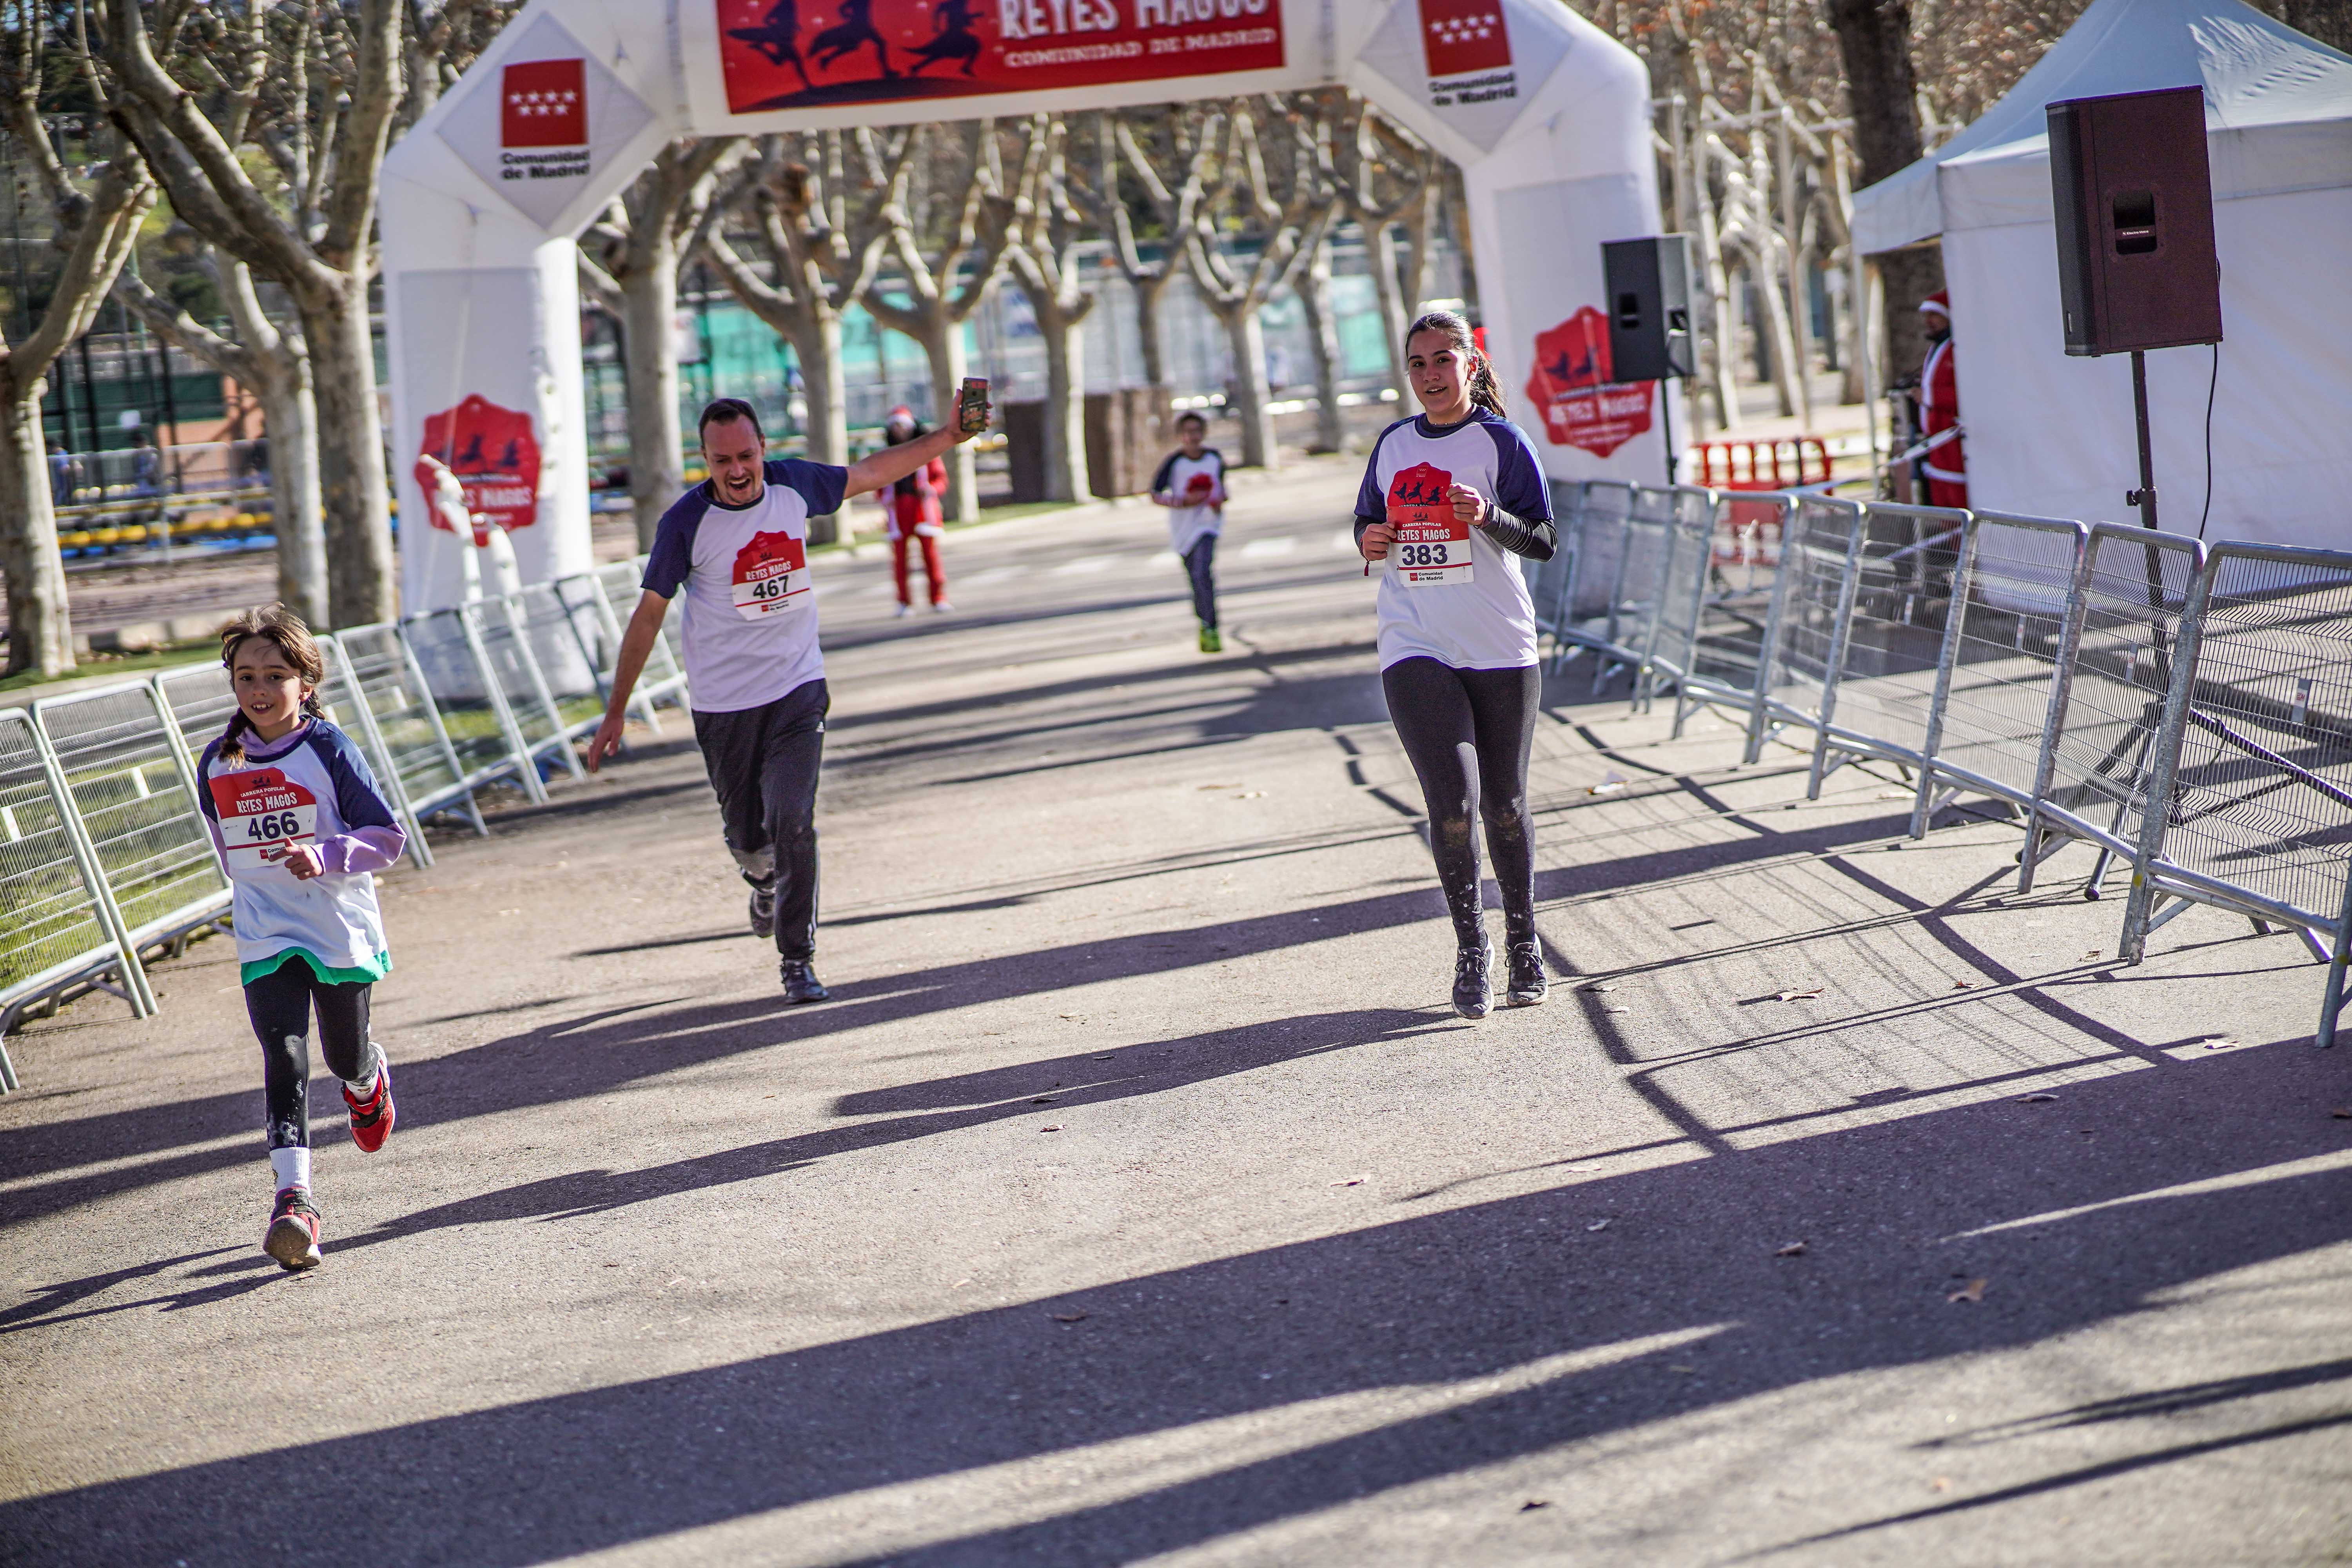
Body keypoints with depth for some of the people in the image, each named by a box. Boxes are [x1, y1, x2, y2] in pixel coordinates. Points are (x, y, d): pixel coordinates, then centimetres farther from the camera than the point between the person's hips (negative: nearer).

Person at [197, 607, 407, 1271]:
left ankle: (371, 1082, 54)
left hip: (340, 928, -2)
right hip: (265, 936, 2)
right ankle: (294, 1197, -21)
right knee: (285, 1059, -13)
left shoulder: (329, 750, -11)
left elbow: (388, 835, -11)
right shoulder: (218, 763, 2)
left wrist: (325, 856, -25)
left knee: (346, 1056, 15)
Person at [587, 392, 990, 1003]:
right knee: (747, 837, 9)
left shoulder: (793, 484, -5)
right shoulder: (686, 522, -14)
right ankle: (765, 882, 47)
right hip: (723, 705, -1)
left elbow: (869, 472, 14)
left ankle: (798, 960, -1)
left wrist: (949, 437, 13)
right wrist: (616, 710, -3)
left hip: (798, 689, 1)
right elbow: (649, 614, -6)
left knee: (793, 824, -14)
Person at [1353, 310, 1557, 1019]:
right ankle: (1470, 947, 5)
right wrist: (1370, 539, 0)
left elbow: (1543, 540, -6)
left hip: (1500, 650, -2)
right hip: (1416, 648, 2)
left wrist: (1487, 516, -24)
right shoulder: (1393, 444, 10)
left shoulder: (1501, 441, -2)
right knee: (1451, 802, -12)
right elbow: (1368, 520, 23)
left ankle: (1523, 941, 27)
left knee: (1504, 805, 7)